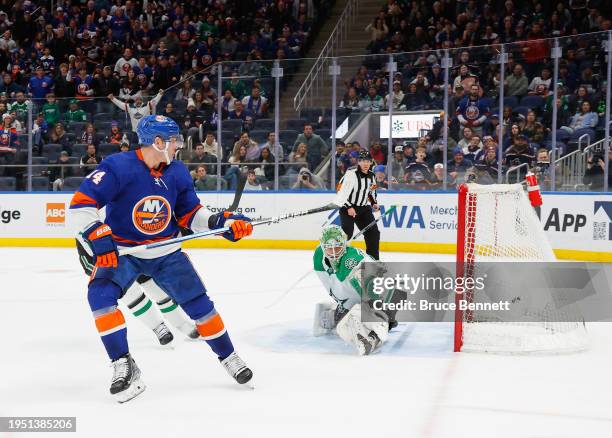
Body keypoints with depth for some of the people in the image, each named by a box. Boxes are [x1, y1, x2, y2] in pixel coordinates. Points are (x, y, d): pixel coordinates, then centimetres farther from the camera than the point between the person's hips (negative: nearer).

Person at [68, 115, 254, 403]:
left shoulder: (178, 173, -3)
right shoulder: (118, 168, -22)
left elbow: (190, 214, 7)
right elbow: (81, 204, -24)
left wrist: (222, 222, -9)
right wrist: (98, 238, -35)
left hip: (166, 252, 4)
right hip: (121, 252, -4)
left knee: (197, 301, 1)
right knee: (100, 293, -28)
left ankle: (228, 357, 22)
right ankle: (124, 366, -20)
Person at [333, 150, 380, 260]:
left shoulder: (371, 175, 6)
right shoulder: (351, 174, -18)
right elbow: (341, 190, -23)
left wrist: (374, 202, 10)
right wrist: (348, 207, -27)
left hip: (363, 208, 7)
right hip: (347, 207, -7)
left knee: (373, 233, 5)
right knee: (347, 233, -18)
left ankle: (373, 258, 18)